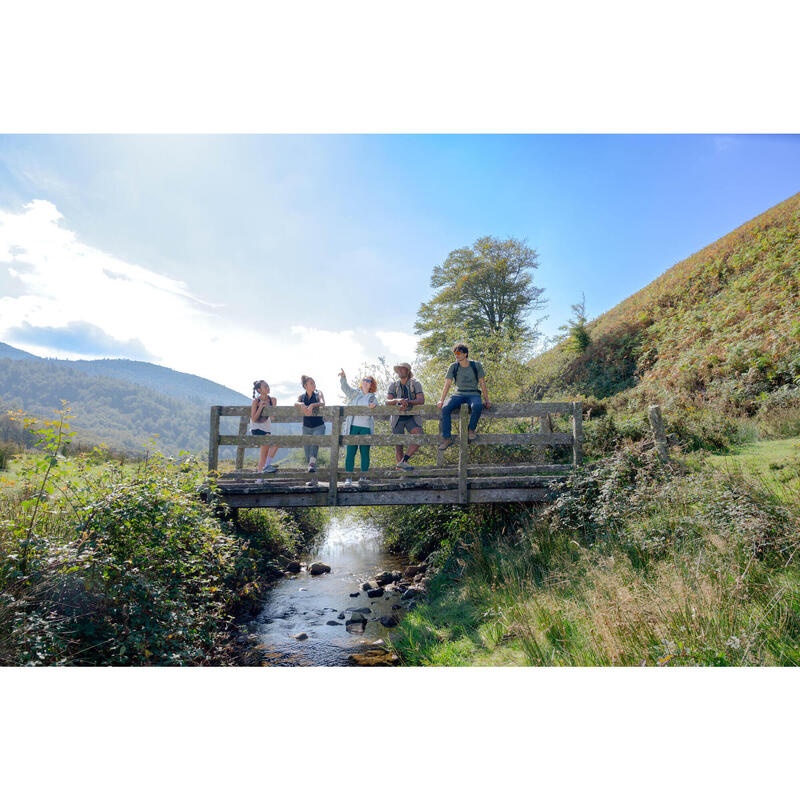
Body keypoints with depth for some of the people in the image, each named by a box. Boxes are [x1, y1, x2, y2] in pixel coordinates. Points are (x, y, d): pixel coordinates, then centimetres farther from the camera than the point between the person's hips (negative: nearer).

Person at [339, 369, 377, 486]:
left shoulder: (372, 398, 14)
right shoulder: (354, 393, 13)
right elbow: (345, 386, -2)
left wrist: (374, 406, -11)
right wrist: (343, 377, -21)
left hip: (366, 428, 1)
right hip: (353, 427, 0)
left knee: (364, 452, 0)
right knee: (350, 452, -3)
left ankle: (363, 477, 8)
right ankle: (349, 478, 1)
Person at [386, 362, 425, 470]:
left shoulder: (415, 384, 1)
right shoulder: (393, 385, 6)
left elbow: (421, 401, -12)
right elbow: (387, 402, -8)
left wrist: (408, 402, -28)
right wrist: (398, 400, -29)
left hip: (412, 418, -1)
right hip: (397, 418, 1)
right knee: (398, 445, -3)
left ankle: (404, 461, -18)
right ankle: (400, 469, 3)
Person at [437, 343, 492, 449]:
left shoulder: (476, 365, 3)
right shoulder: (453, 367, 7)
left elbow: (482, 383, 5)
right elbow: (447, 384, 5)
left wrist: (486, 400, -2)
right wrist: (441, 400, -4)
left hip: (473, 394, -2)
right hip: (459, 394, 2)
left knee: (477, 406, -39)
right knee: (445, 408, -28)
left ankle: (471, 429, -15)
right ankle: (447, 438, -23)